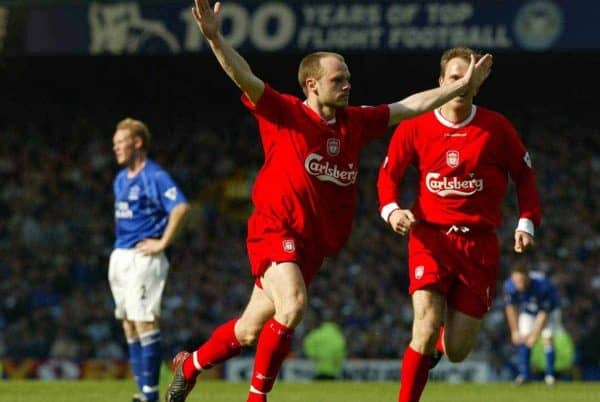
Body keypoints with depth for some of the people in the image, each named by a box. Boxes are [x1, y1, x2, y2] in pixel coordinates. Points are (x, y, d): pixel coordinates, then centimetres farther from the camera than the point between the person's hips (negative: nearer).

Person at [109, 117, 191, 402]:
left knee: (144, 323, -12)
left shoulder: (155, 176, -12)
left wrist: (162, 242, -22)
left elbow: (181, 207, -25)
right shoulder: (121, 179, 16)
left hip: (142, 259, -9)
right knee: (128, 324, 9)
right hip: (120, 258, 9)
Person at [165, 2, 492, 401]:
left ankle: (190, 366, 35)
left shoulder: (354, 123, 9)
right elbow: (244, 78, -21)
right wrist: (215, 38, -36)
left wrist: (464, 84, 16)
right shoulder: (285, 114, -7)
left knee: (250, 331, 10)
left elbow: (412, 105, 16)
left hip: (313, 244, 6)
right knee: (292, 306, -28)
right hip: (276, 230, -6)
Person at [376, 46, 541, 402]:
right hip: (431, 236, -1)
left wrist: (527, 224, -1)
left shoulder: (496, 128, -1)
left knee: (457, 352, 1)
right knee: (426, 327, -23)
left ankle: (437, 345, 40)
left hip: (480, 242, 1)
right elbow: (389, 173, 9)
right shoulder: (415, 127, -1)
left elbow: (524, 175, 10)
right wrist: (392, 210, -11)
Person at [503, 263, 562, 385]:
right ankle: (524, 374, -7)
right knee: (523, 337, -12)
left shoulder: (542, 284, -41)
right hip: (528, 310, 3)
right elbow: (511, 308, -10)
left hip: (549, 309, -3)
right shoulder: (509, 286, -30)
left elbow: (544, 313, -30)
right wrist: (514, 331, -5)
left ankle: (550, 374, -8)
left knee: (547, 337, -17)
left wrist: (534, 334, -26)